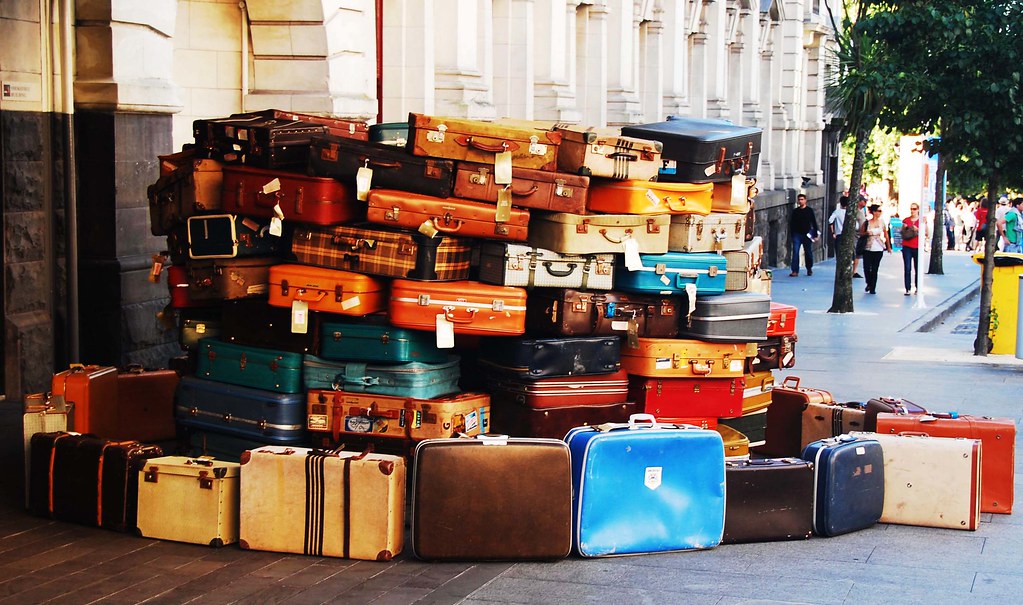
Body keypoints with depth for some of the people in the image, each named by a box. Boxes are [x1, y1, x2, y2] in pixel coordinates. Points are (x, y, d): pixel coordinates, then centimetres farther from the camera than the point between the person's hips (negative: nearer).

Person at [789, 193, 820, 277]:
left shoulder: (809, 210, 1)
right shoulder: (795, 211, 7)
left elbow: (814, 223, 2)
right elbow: (791, 224, 11)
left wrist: (815, 235, -2)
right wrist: (791, 235, 5)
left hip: (807, 234, -1)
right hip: (797, 234, 1)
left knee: (808, 252, 8)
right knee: (795, 252, -8)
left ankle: (809, 268, 28)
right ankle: (795, 271, -10)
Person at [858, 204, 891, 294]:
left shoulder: (882, 222, 3)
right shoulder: (867, 223, -1)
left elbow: (886, 235, 9)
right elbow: (861, 233, 8)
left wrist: (888, 247, 9)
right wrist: (867, 233, -13)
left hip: (878, 249, 0)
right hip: (868, 248, 0)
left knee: (874, 269, -1)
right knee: (866, 268, -4)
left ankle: (873, 288, 8)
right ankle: (869, 283, 24)